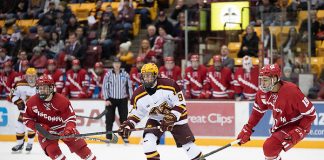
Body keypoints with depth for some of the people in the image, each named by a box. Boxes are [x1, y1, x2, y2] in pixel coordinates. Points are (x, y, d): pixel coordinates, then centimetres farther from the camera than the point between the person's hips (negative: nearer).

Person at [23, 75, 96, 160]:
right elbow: (27, 119, -4)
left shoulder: (61, 100, -22)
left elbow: (70, 116, -17)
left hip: (63, 126, -1)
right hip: (46, 131, 1)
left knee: (79, 145, -2)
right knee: (53, 151, -21)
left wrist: (69, 128, -36)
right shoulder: (32, 102, -15)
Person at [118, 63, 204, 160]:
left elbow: (181, 104, -19)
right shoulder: (138, 95, -14)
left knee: (187, 143, -2)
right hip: (155, 119, 3)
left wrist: (172, 118, -28)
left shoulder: (169, 85, -25)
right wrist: (128, 125, -18)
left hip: (176, 117, -3)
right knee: (148, 140, -20)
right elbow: (136, 113, -1)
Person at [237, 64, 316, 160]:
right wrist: (247, 129, 2)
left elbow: (311, 113, -25)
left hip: (297, 126, -8)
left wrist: (298, 132, -28)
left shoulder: (291, 91, -31)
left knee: (270, 147, -22)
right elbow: (258, 111, 8)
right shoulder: (263, 92, -10)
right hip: (281, 126, 8)